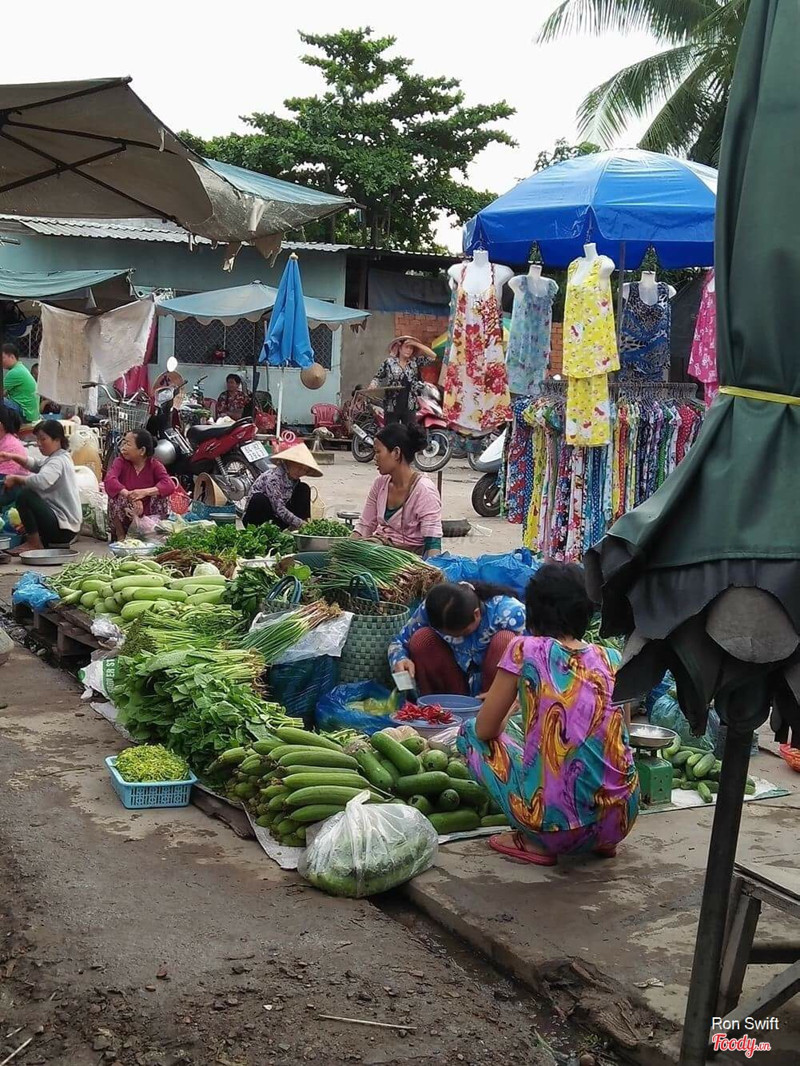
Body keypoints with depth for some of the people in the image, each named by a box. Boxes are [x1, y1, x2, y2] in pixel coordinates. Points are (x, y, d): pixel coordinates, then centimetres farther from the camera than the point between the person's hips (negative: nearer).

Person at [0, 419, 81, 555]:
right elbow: (36, 465, 18)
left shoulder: (58, 461, -17)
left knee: (24, 495, -22)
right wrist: (13, 457, 1)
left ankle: (34, 544, -10)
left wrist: (15, 478, -21)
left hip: (63, 528, -11)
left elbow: (41, 481, -35)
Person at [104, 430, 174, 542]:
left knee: (162, 494, -20)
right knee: (117, 495, -26)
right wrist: (129, 495, -45)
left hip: (147, 516, 0)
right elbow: (109, 480, -28)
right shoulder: (120, 462, -7)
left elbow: (170, 485, -25)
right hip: (125, 517, 0)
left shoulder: (154, 465, -7)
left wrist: (145, 492, -42)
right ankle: (120, 535, -10)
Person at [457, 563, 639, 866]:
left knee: (469, 732, 17)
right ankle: (602, 840, 16)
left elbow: (485, 730, 3)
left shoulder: (525, 650, -4)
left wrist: (511, 707, 26)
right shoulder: (612, 659, 7)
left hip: (557, 825, -5)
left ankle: (534, 842, 5)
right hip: (620, 821, 5)